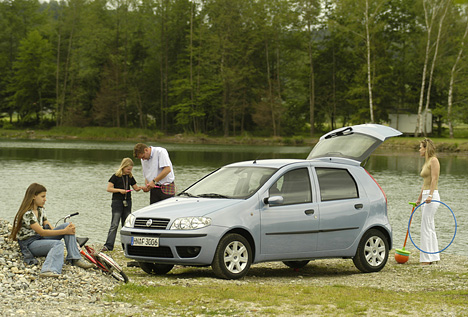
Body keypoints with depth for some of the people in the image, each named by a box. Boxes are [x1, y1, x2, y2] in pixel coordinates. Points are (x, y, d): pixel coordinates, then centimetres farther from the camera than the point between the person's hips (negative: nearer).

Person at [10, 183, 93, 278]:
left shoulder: (41, 210, 10)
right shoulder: (27, 214, -20)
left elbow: (50, 227, 8)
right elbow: (41, 232, -23)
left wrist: (68, 229, -10)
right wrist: (64, 231, -23)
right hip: (29, 244, -8)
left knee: (67, 225, -8)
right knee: (58, 244, -35)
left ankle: (75, 258, -14)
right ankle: (49, 270, -59)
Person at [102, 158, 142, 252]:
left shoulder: (130, 177, 10)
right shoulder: (116, 176, -5)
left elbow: (135, 187, 15)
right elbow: (109, 188, -8)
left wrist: (139, 188, -8)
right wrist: (120, 190, -18)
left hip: (127, 202, 5)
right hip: (117, 202, -5)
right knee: (114, 224, -10)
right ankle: (108, 245, -12)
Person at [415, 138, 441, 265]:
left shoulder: (434, 160, -8)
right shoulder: (426, 162, 19)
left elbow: (434, 179, -18)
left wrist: (430, 195, -28)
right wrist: (419, 198, 28)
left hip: (432, 197, -10)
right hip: (425, 196, 10)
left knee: (426, 227, -10)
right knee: (430, 227, 11)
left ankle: (427, 258, -8)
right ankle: (434, 256, 15)